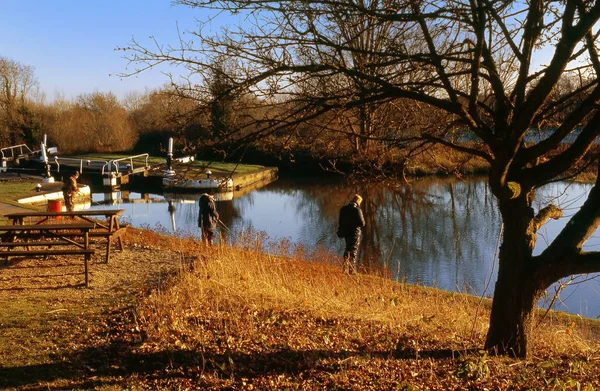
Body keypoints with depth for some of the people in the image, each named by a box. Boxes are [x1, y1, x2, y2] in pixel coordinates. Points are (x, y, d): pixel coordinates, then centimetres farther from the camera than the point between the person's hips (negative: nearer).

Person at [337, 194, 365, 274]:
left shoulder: (343, 209, 3)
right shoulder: (357, 210, -16)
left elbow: (341, 221, 9)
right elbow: (362, 223, -15)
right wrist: (359, 226, 5)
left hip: (345, 232, 6)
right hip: (354, 233, -6)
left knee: (347, 249, 20)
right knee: (353, 250, 3)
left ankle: (346, 267, 19)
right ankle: (352, 269, 3)